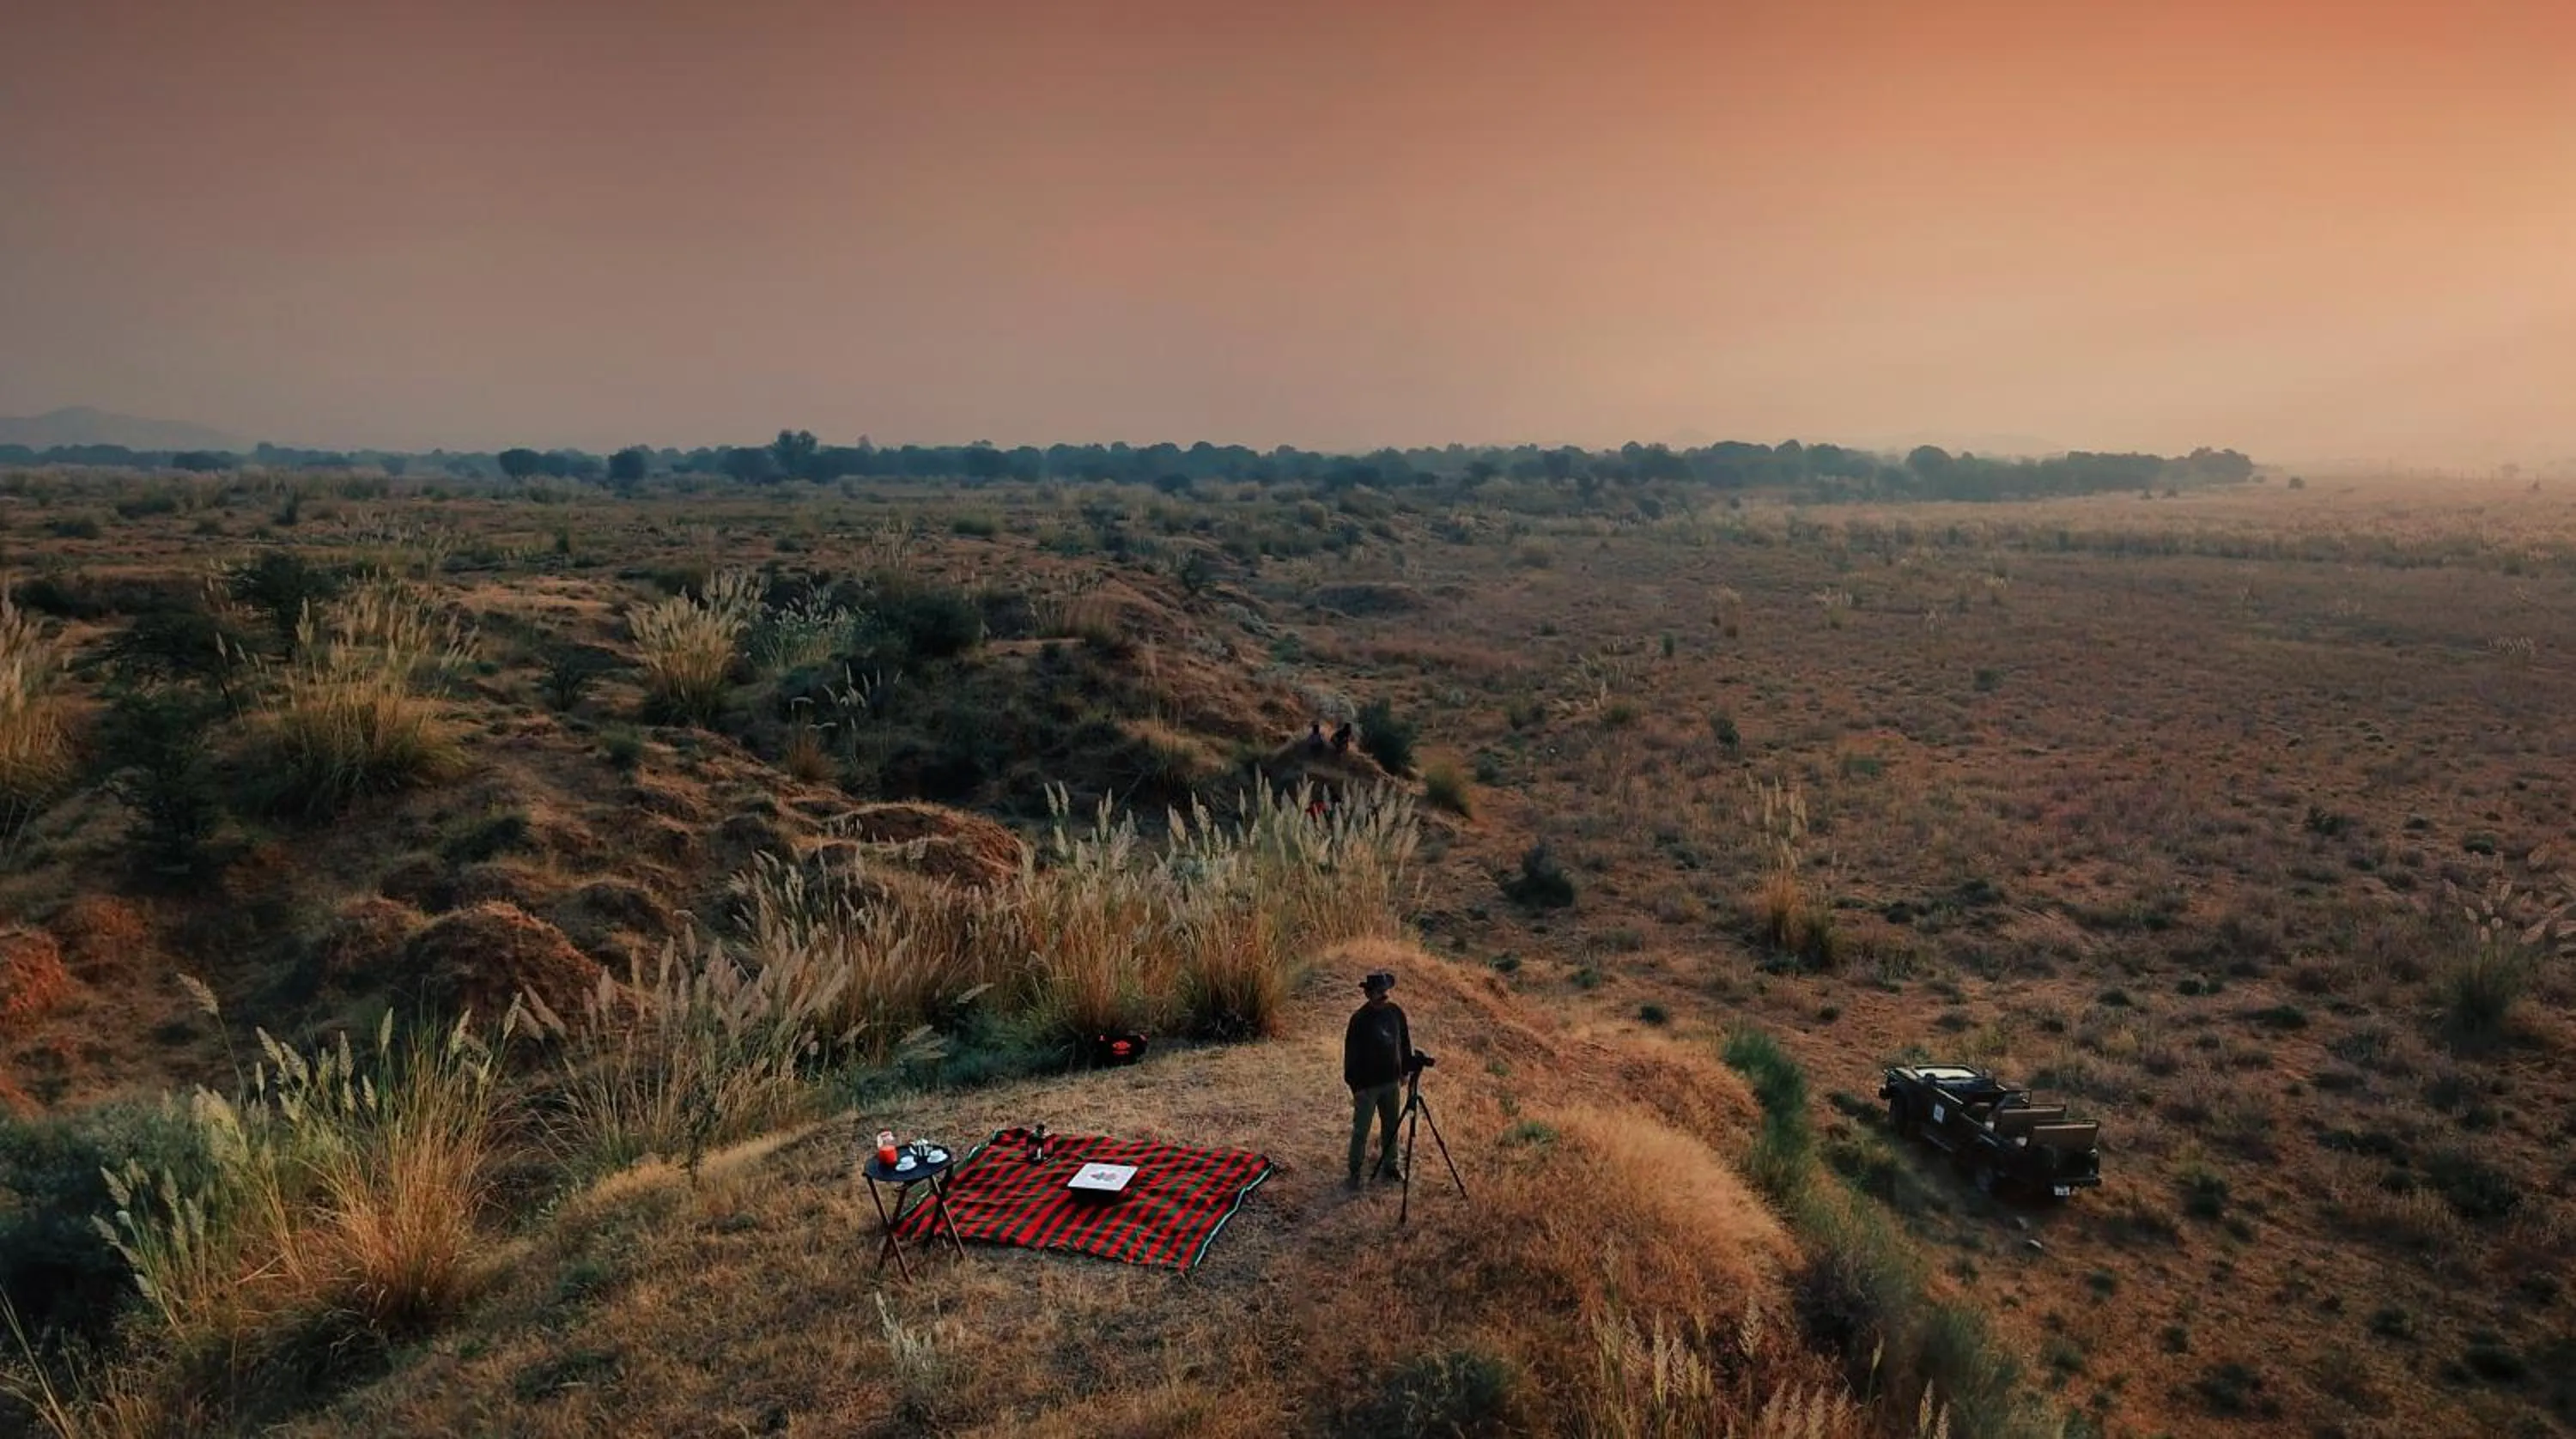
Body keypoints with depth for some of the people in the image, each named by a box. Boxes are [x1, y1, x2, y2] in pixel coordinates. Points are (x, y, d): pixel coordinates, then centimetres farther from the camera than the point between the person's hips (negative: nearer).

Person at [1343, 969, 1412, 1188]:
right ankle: (1354, 1173, 15)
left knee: (1391, 1126, 17)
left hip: (1391, 1082, 5)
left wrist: (1404, 1070, 13)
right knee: (1361, 1130, 3)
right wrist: (1356, 1086, -15)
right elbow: (1351, 1053, -16)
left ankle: (1389, 1166, 34)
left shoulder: (1395, 1012, -3)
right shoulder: (1360, 1018, -19)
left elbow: (1404, 1042, 11)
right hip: (1367, 1085, -5)